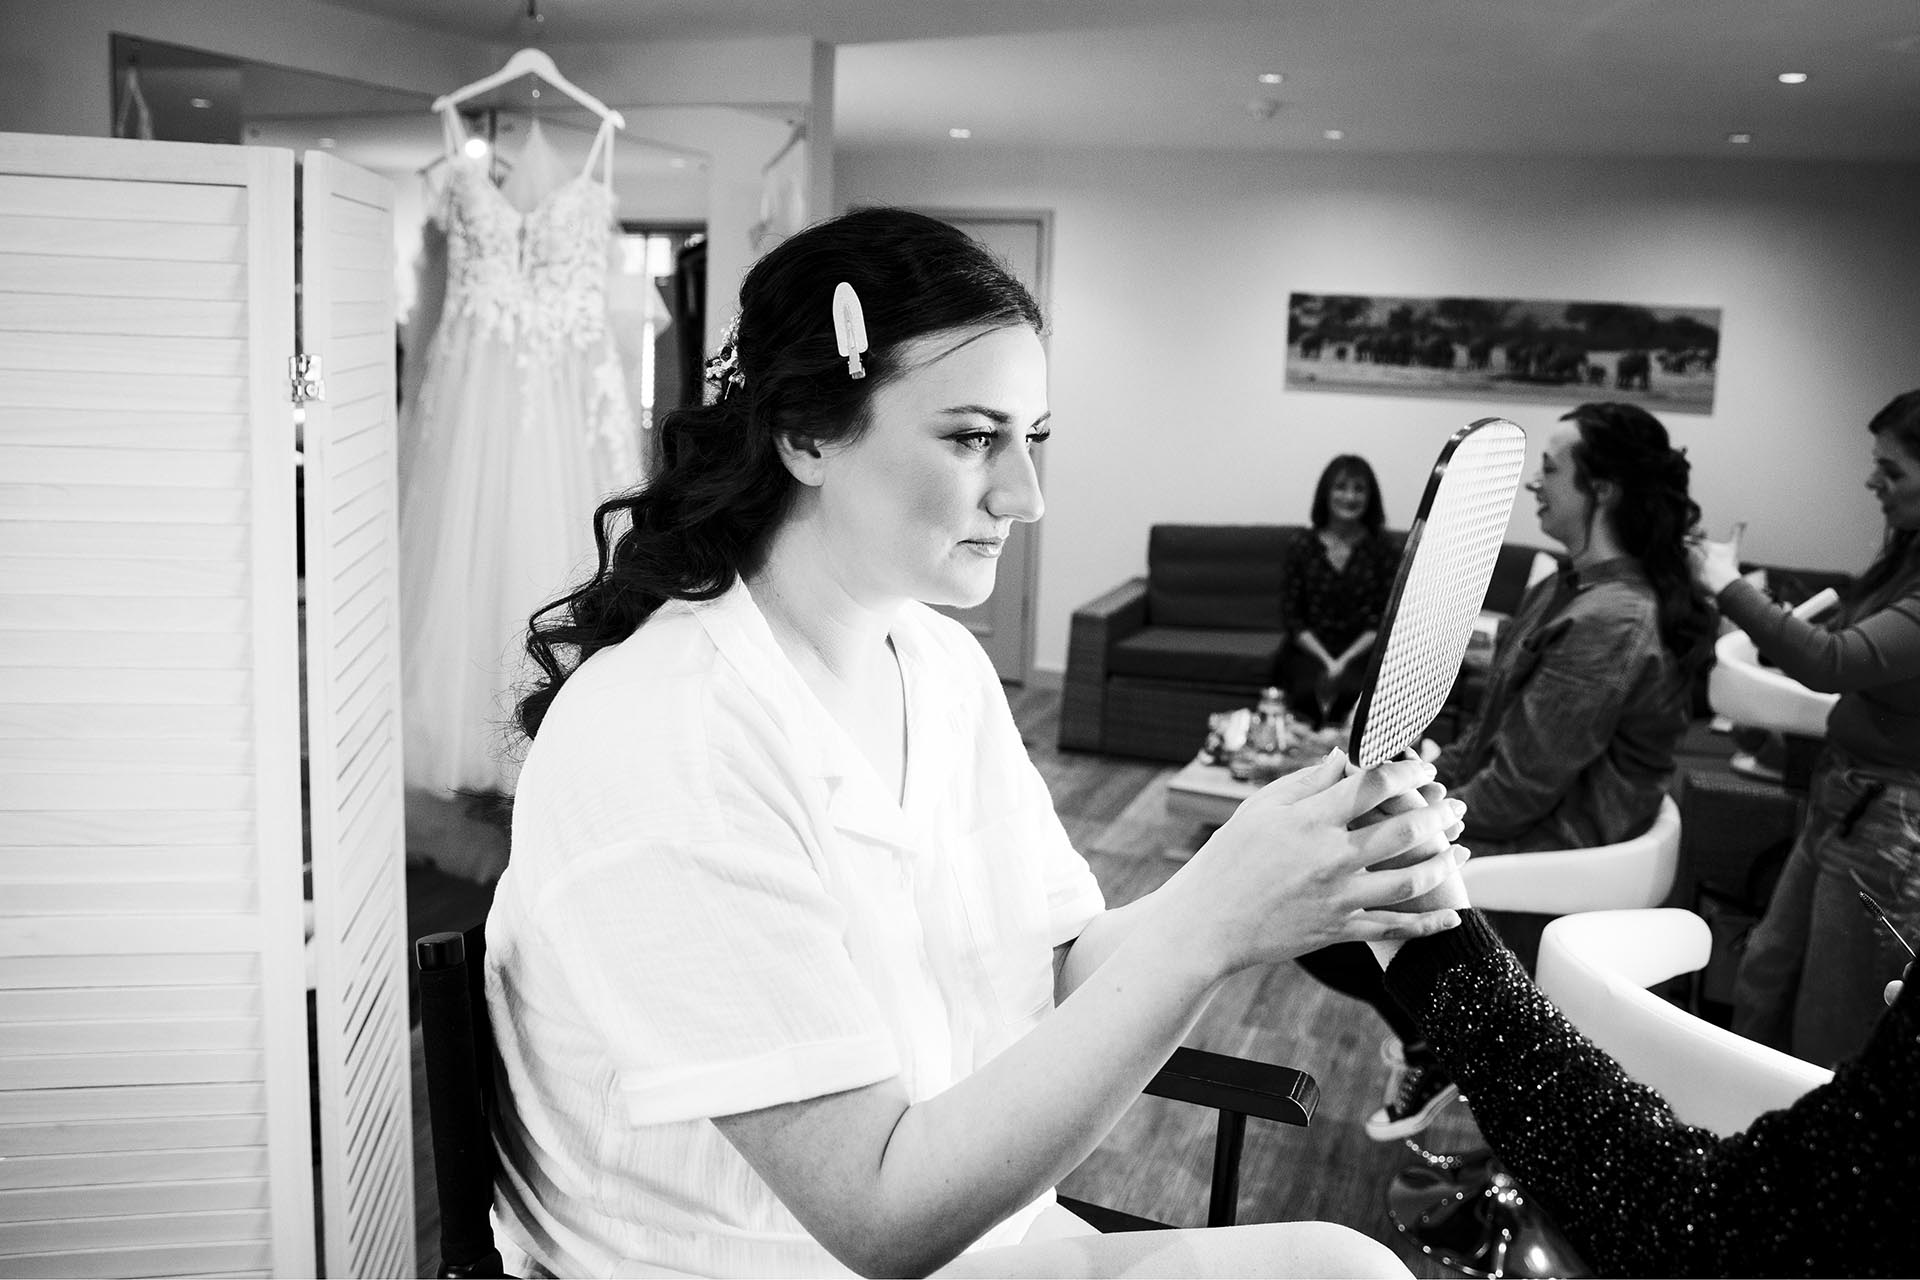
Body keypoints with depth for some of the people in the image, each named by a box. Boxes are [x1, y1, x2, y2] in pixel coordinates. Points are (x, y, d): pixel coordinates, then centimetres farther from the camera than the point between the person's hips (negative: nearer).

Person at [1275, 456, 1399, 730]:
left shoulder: (1384, 551, 6)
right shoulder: (1302, 549, 7)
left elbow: (1385, 620, 0)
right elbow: (1293, 618, 3)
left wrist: (1344, 661, -15)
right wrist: (1327, 661, -14)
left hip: (1362, 652, 0)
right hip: (1310, 650, 0)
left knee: (1351, 689, -33)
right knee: (1310, 689, -32)